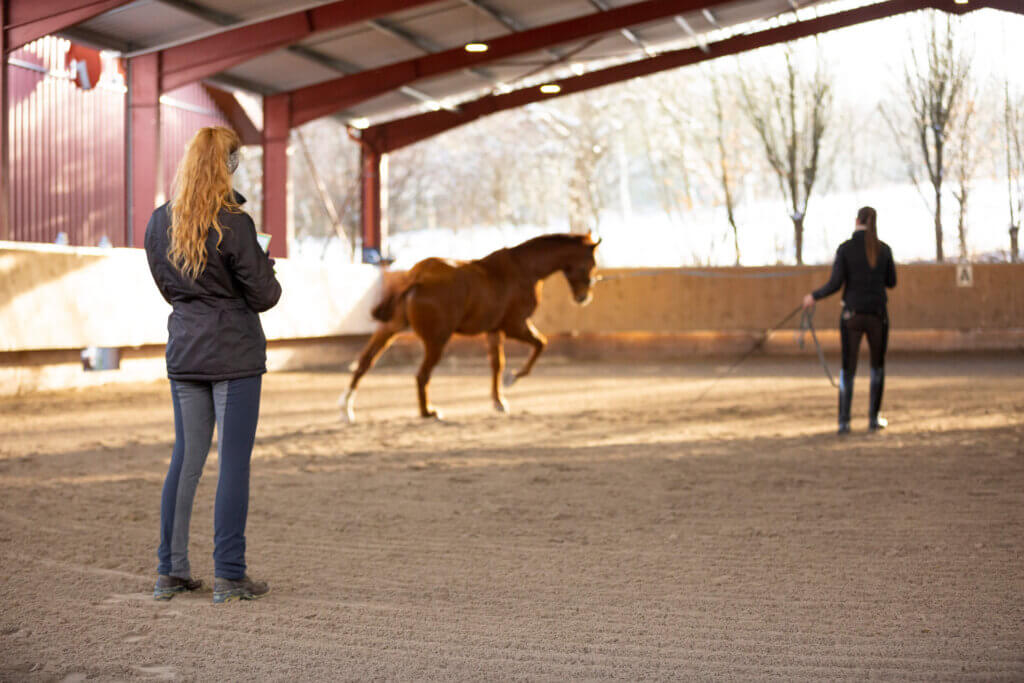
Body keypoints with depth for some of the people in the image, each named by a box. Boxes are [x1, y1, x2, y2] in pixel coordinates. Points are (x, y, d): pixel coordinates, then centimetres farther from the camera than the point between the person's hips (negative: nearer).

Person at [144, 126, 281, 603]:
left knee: (185, 458, 13)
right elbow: (264, 295, -10)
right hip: (234, 353, -6)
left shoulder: (159, 223, 4)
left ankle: (170, 571, 17)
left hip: (184, 353, 6)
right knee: (234, 462, 0)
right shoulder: (233, 224, -15)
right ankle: (228, 576, 3)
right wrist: (266, 267, 8)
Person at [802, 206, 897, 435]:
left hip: (852, 315, -1)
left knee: (848, 369, 9)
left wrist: (814, 296, 7)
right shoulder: (884, 249, 0)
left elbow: (835, 284, -11)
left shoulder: (845, 248, -7)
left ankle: (844, 422, 0)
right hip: (878, 314, 1)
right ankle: (873, 418, 18)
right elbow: (891, 282, 10)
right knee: (878, 365, 20)